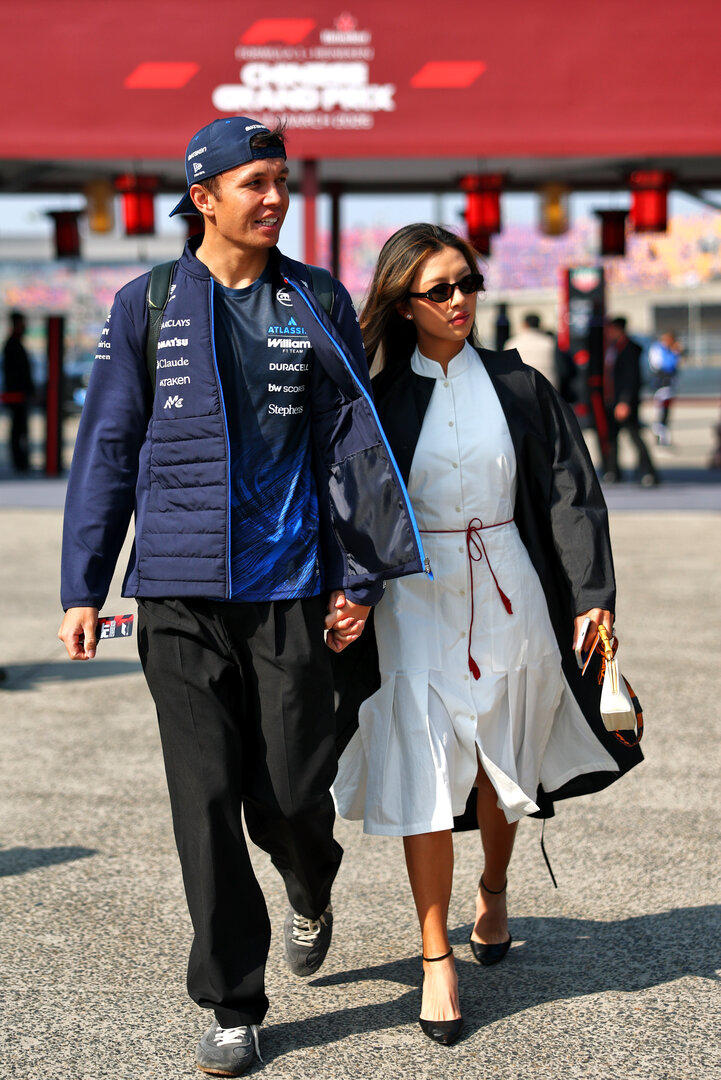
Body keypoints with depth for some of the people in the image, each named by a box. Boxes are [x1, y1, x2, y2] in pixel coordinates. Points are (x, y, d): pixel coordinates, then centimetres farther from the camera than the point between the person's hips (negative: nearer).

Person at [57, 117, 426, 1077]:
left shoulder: (319, 304, 7)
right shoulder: (147, 307, 5)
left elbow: (353, 443, 7)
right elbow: (107, 450, 7)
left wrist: (359, 575, 1)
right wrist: (83, 587, 4)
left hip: (291, 590, 0)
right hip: (180, 594, 0)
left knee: (290, 797, 1)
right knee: (207, 801, -2)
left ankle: (310, 893, 38)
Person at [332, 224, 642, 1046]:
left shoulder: (516, 387, 2)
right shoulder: (378, 396, -1)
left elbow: (569, 492, 1)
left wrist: (592, 595, -7)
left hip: (507, 593, 2)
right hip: (414, 600, -2)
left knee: (501, 764, 14)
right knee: (426, 772, -8)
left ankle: (493, 891, 42)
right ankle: (436, 958, -1)